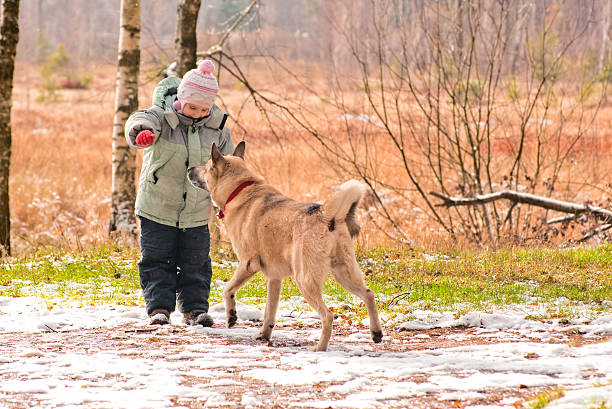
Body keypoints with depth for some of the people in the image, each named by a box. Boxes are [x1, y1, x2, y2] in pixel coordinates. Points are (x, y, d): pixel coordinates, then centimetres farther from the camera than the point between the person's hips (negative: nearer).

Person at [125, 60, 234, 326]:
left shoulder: (216, 126, -3)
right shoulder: (162, 117, -14)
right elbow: (141, 120, -39)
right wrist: (142, 131, -64)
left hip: (196, 211, 2)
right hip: (157, 208, -2)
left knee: (195, 262, 5)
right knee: (156, 259, -1)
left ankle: (195, 308, 14)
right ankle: (159, 307, 4)